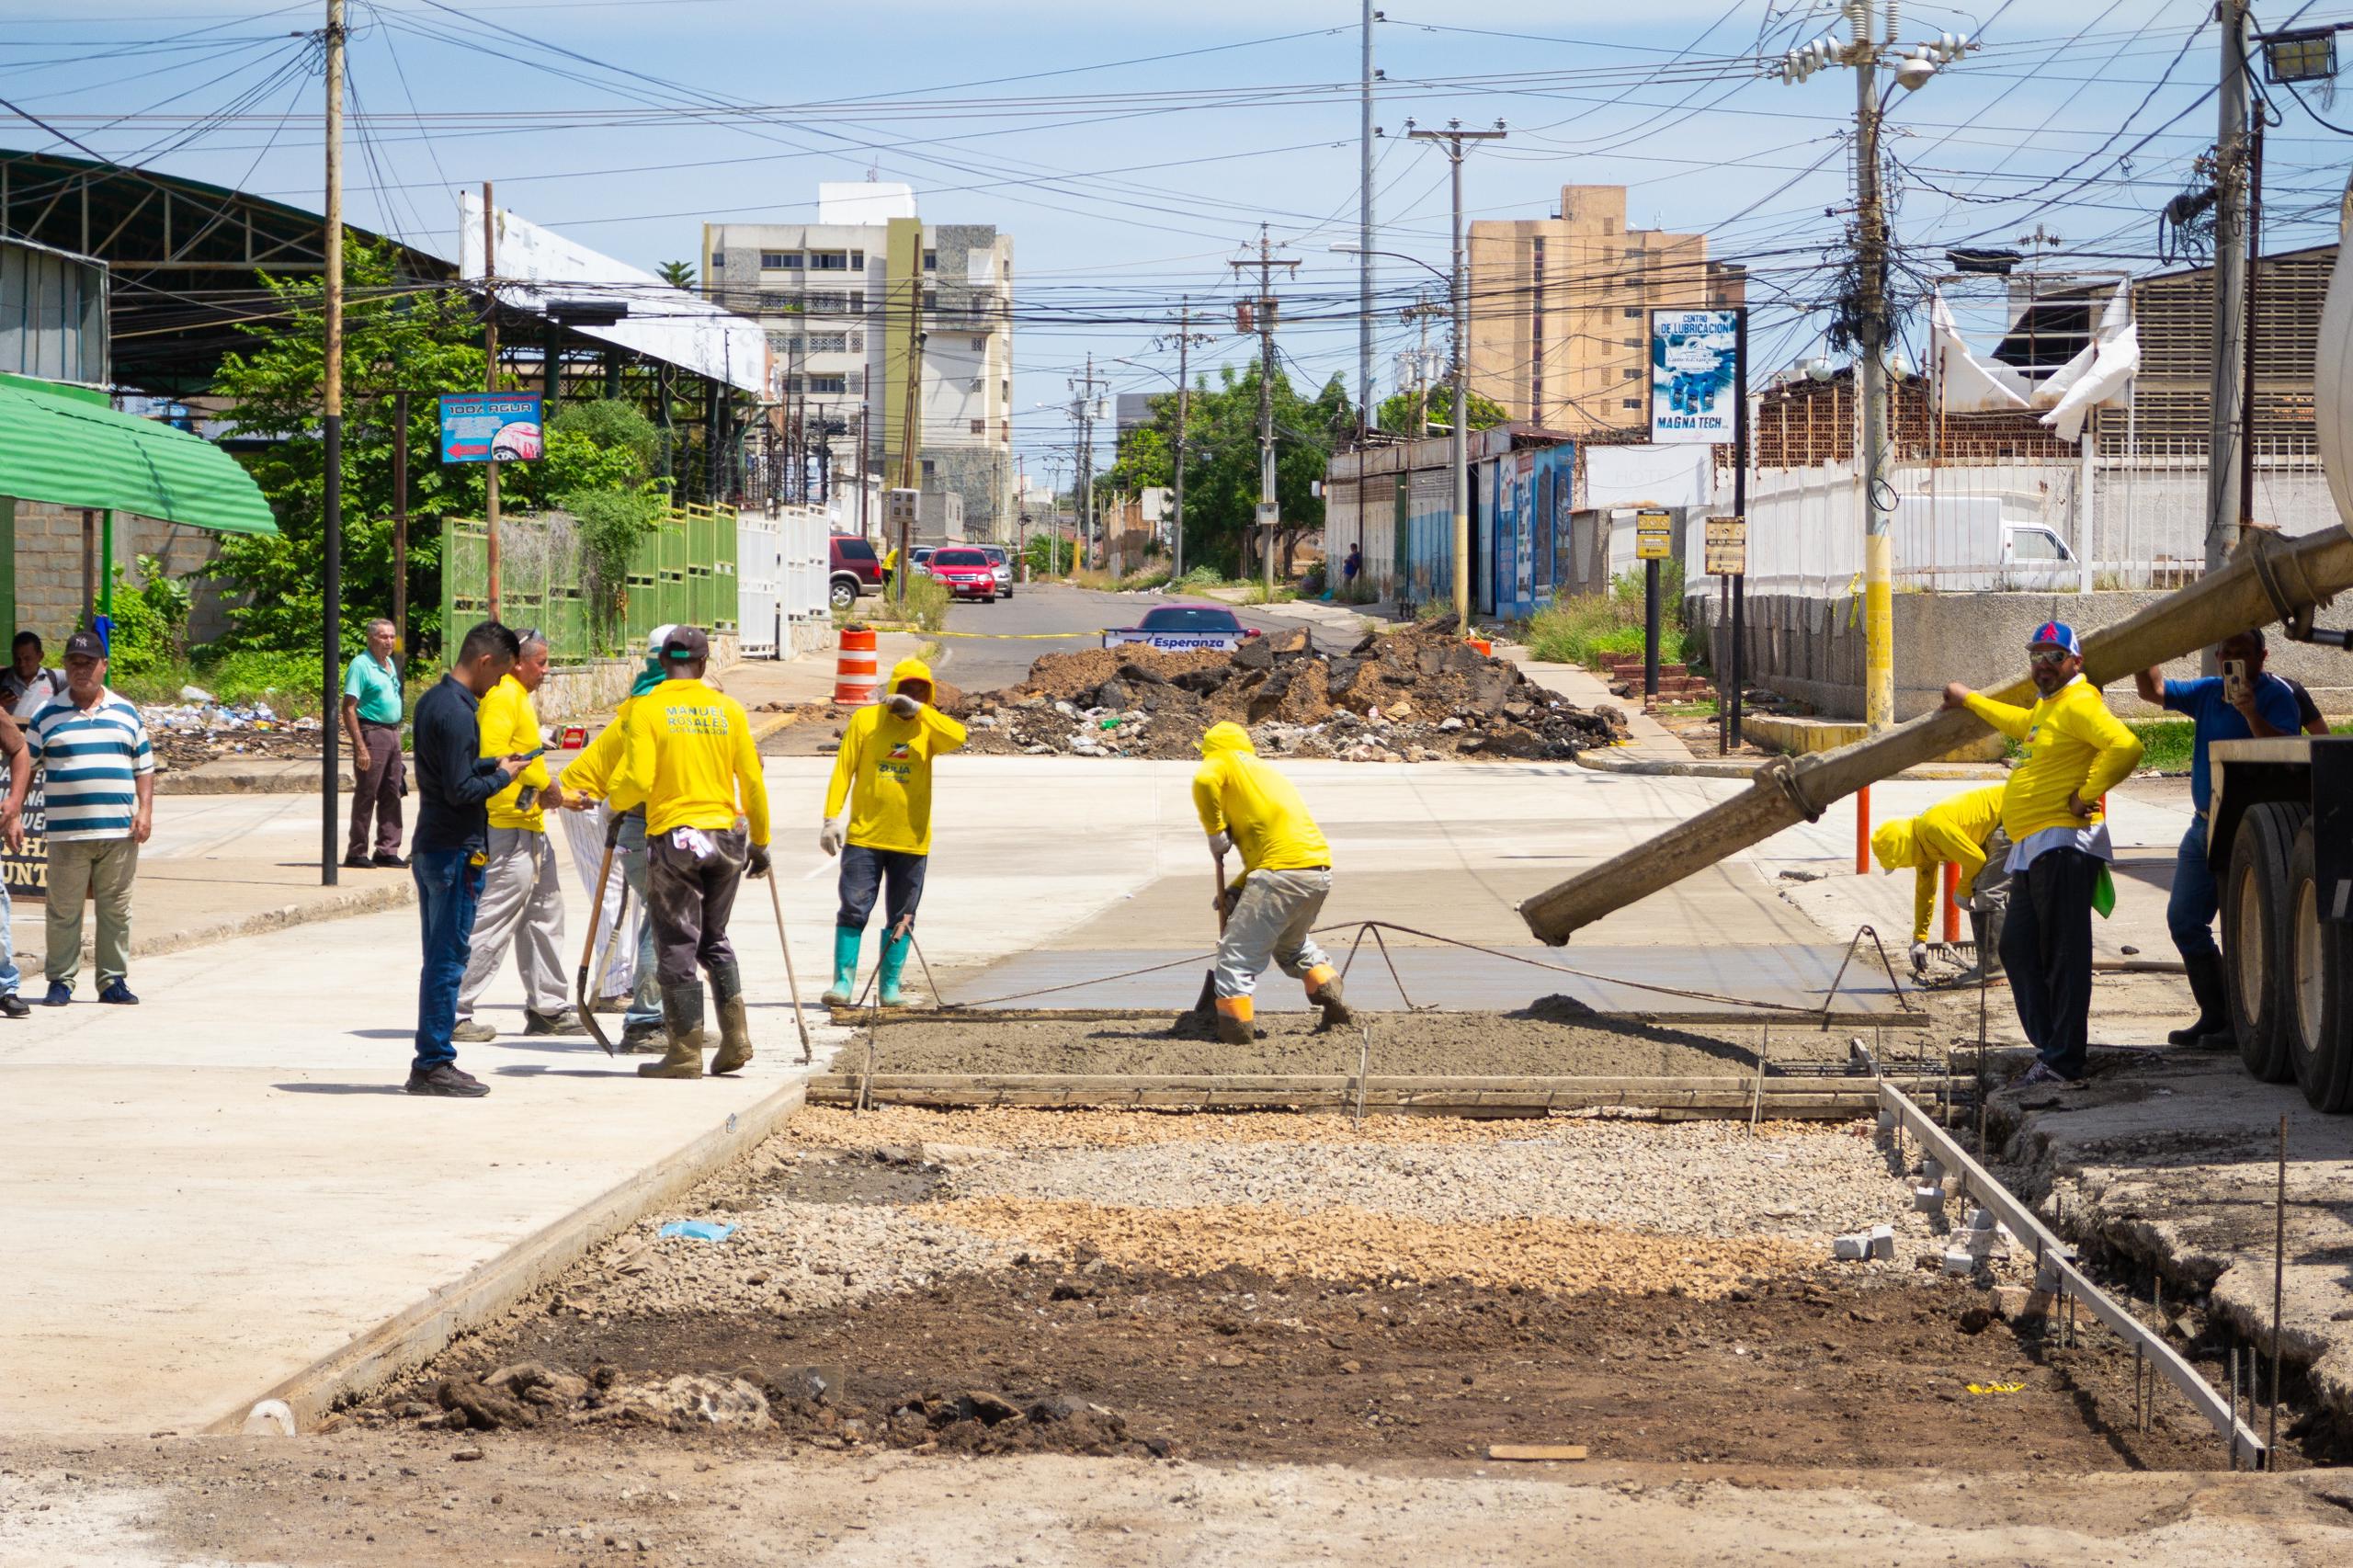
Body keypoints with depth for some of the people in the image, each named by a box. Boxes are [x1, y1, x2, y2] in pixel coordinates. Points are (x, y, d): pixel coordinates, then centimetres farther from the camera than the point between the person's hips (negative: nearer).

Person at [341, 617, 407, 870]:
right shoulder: (361, 665, -11)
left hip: (392, 733, 8)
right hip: (371, 732, -8)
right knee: (365, 796, -4)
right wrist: (360, 747, -22)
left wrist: (396, 735, 17)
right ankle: (356, 853, 1)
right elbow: (349, 708, -16)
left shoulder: (391, 665, 15)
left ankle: (387, 851, 13)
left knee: (392, 795, 8)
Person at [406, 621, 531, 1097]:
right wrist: (502, 776, -7)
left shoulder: (432, 701, 12)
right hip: (456, 851, -10)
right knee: (448, 959, -4)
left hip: (430, 848, 10)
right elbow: (461, 791, -22)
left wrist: (493, 763, 12)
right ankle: (435, 1063, -1)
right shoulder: (458, 713, -19)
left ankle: (430, 1062, 18)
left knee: (439, 958, 14)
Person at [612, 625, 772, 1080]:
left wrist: (618, 792, 9)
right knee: (714, 939, 19)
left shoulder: (647, 709, -6)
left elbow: (638, 782, -14)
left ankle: (686, 1053, 4)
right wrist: (760, 842, 17)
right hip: (726, 836, 4)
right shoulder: (729, 709, 5)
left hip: (673, 838, -4)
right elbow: (753, 783, 7)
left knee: (677, 945, 3)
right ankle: (736, 1038, 12)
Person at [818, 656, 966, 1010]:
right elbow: (843, 769, 0)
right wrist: (832, 817, -8)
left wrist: (918, 709, -22)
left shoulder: (929, 726, 3)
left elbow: (957, 738, -20)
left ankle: (890, 986, 14)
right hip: (864, 835, -1)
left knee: (901, 919, 7)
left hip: (912, 840, 2)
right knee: (853, 910, -5)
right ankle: (843, 983, -2)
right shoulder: (866, 719, 1)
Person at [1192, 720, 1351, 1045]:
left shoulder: (1225, 762, 9)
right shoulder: (1267, 772, 31)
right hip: (1320, 869, 8)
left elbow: (1204, 781, -17)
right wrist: (1236, 891, 19)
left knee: (1237, 955, -1)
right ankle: (1329, 993, 23)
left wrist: (1215, 832, -3)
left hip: (1283, 872, -8)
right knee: (1291, 944, 33)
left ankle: (1235, 1031, -4)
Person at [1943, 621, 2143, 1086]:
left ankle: (2063, 1061, -12)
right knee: (2018, 948, 12)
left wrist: (2087, 795, -19)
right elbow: (2022, 724, 48)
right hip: (2032, 851, 11)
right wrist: (1969, 699, 59)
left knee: (2062, 956, -10)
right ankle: (2049, 1044, 16)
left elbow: (2125, 747, -27)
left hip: (2062, 845, -11)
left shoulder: (2079, 703, -10)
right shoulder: (2046, 706, 22)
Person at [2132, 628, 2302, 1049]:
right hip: (2204, 826, 8)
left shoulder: (2276, 695, -10)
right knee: (2184, 919, 10)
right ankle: (2213, 1015, 18)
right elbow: (2154, 691, 12)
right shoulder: (2208, 692, 12)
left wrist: (2252, 714, -34)